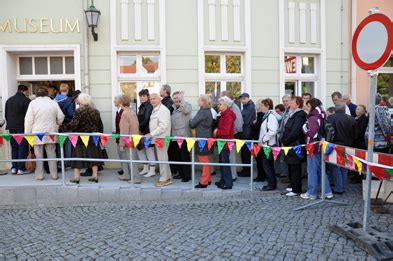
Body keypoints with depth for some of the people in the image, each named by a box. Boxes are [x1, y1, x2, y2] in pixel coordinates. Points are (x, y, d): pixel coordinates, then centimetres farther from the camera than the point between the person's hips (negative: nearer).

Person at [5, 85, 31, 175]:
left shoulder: (9, 100, 12)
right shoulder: (26, 100, -9)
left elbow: (6, 114, 16)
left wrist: (10, 124, 21)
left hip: (11, 127, 6)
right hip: (22, 127, -6)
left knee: (14, 147, 12)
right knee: (22, 147, -1)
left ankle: (14, 168, 13)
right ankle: (21, 168, -1)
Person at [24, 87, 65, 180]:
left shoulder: (33, 103, -3)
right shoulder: (53, 102, 3)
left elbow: (28, 120, -4)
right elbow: (61, 117, 6)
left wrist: (27, 133, 2)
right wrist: (57, 125, 25)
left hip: (37, 133, -1)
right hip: (51, 133, 2)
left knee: (39, 155, 6)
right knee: (51, 154, 7)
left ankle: (39, 175, 11)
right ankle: (54, 174, 10)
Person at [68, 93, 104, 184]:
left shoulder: (79, 112, -12)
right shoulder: (96, 111, 2)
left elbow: (74, 125, -18)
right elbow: (100, 126, 6)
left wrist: (70, 125, 1)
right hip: (93, 138, 4)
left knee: (78, 156, 6)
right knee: (93, 156, 11)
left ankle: (76, 177, 9)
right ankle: (95, 176, 14)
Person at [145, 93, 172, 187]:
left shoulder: (163, 110, -16)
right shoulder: (155, 110, 15)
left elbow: (163, 126, -23)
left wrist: (151, 134, -22)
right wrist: (151, 134, 11)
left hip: (162, 138, -10)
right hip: (157, 138, 10)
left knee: (162, 158, -1)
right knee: (162, 158, 15)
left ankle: (164, 179, 10)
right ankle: (168, 177, 25)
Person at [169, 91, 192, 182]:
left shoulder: (187, 105, -3)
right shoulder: (173, 107, 17)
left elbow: (186, 110, -26)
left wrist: (182, 99, -19)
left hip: (183, 136, -8)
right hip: (175, 136, 8)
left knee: (185, 156, -3)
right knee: (176, 156, 14)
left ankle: (187, 175, 7)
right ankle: (181, 173, 27)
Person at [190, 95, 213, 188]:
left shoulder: (202, 112, -19)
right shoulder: (208, 111, 10)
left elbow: (192, 123, -15)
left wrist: (190, 122, 7)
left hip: (202, 138, -9)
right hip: (207, 137, 9)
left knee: (204, 160, -1)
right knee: (206, 159, 18)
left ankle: (204, 182, 9)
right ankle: (208, 179, 29)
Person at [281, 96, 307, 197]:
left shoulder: (299, 116, -15)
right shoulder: (292, 115, 15)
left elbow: (294, 132, -22)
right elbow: (287, 130, 17)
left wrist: (284, 142, -13)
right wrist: (283, 141, 7)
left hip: (295, 147, -9)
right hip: (290, 146, 9)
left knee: (295, 168, -2)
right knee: (291, 167, 16)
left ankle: (296, 190, 7)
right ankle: (294, 186, 28)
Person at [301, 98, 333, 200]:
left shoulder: (313, 118, -16)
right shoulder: (321, 117, 11)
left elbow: (311, 133, -25)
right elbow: (322, 131, 12)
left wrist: (305, 128, -9)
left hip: (313, 147, -9)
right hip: (320, 146, 9)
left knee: (312, 170, 1)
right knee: (320, 169, 16)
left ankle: (312, 193, 11)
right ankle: (327, 192, 20)